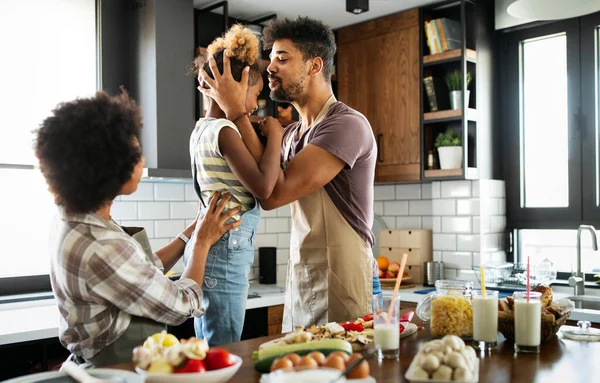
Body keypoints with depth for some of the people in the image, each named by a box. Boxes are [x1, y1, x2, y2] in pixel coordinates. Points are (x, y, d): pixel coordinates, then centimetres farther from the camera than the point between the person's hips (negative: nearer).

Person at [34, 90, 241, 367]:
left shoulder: (71, 221, -2)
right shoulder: (99, 249, -30)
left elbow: (147, 271, 8)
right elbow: (181, 305, -16)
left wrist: (192, 232, 7)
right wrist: (202, 242, -3)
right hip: (121, 369, -8)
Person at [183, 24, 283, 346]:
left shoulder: (202, 129, 13)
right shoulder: (224, 131, -14)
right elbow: (263, 187, -21)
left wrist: (254, 134, 13)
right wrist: (274, 138, -8)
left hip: (209, 245, 10)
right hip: (226, 250, -10)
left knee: (207, 351, 14)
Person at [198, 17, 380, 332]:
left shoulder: (346, 124, -14)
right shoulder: (291, 134, 12)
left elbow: (274, 194, -21)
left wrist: (236, 112, -14)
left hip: (340, 288, -8)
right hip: (299, 286, 8)